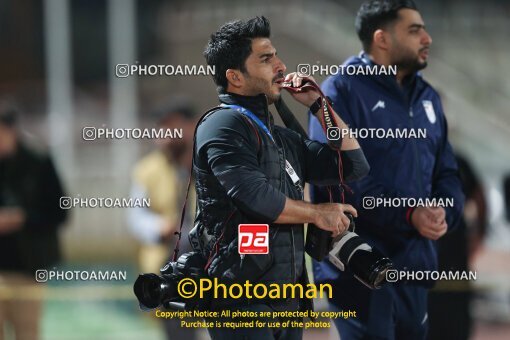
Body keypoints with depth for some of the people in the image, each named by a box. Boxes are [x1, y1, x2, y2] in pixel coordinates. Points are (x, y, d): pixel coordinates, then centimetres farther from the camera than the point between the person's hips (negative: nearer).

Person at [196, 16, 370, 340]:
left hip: (287, 301, 9)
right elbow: (256, 197, -21)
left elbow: (354, 165, 21)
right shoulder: (223, 126, -8)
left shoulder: (282, 138, 19)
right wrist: (317, 214, -5)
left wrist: (318, 104, 15)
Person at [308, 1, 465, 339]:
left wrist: (445, 212, -7)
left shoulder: (427, 96, 16)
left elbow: (446, 172, 16)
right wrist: (408, 215, -23)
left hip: (414, 263, 7)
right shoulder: (341, 91, -7)